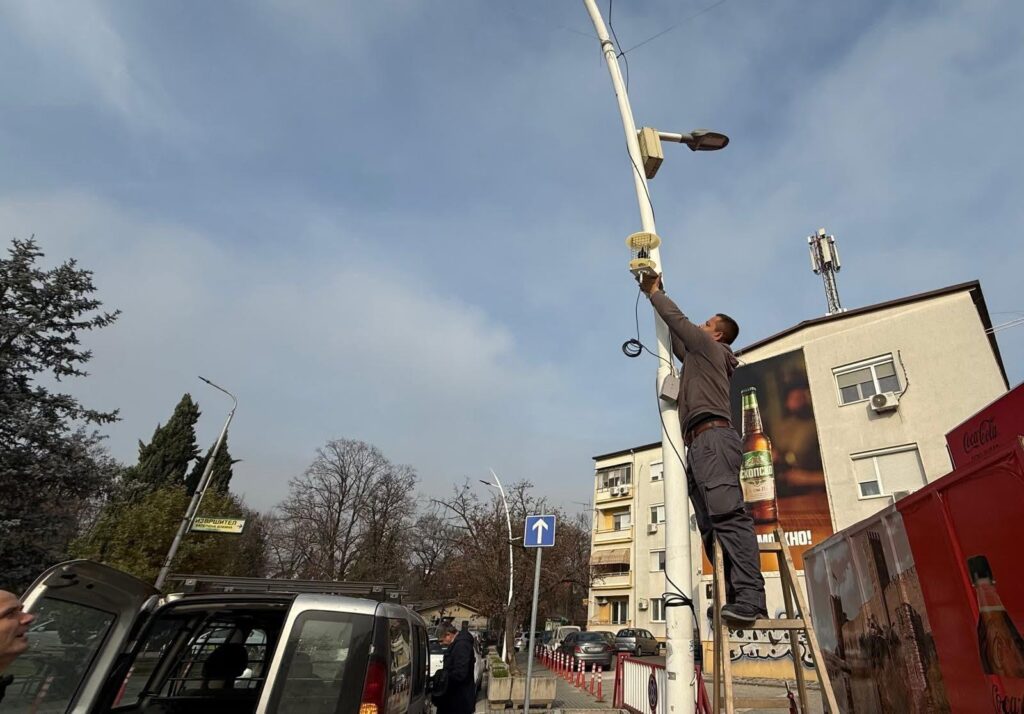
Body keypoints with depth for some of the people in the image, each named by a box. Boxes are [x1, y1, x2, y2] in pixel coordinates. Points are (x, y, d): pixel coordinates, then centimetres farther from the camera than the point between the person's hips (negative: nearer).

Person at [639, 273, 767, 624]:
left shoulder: (709, 346, 14)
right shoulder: (697, 356, 36)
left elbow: (677, 319, 11)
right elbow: (674, 337, 44)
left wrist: (653, 292, 27)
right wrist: (657, 294, 46)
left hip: (713, 437, -9)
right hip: (699, 445, 10)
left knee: (727, 513, -22)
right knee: (711, 526, -3)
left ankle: (750, 597, -29)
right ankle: (737, 598, -9)